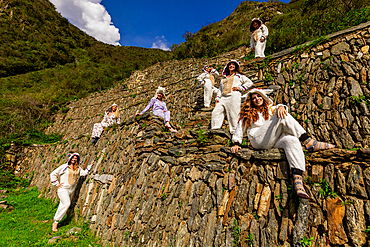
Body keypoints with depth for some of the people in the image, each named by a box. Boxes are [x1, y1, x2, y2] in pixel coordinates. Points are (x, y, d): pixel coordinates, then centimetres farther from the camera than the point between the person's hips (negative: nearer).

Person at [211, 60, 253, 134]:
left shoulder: (239, 75, 18)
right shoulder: (224, 78, 30)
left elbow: (249, 83, 12)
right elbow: (220, 89, 27)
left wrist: (239, 88, -1)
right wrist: (217, 98, 13)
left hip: (234, 97, -4)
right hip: (223, 98, 5)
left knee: (233, 115, -10)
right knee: (215, 113, -10)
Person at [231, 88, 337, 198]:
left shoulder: (270, 109, 26)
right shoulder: (247, 114, 20)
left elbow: (278, 109, 2)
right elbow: (240, 129, 17)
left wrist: (281, 107, -23)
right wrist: (236, 144, 4)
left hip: (273, 142, 4)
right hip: (259, 141, -3)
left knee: (292, 140, -30)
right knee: (282, 118, -18)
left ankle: (298, 181, -44)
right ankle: (309, 143, -20)